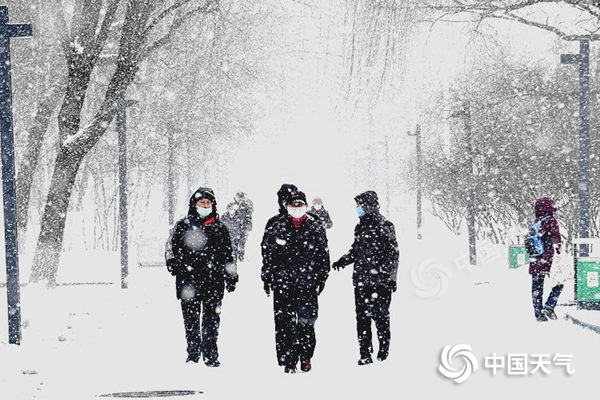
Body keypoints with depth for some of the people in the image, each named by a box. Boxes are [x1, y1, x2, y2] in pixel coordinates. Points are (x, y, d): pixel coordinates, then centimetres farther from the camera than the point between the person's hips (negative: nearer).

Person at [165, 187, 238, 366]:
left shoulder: (219, 228, 14)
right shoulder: (183, 225, 9)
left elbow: (228, 255, 19)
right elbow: (170, 247, 7)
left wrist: (231, 277, 15)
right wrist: (173, 264, -10)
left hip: (213, 279, 1)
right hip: (189, 279, -1)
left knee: (211, 319, 0)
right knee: (191, 318, 1)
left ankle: (211, 355, 4)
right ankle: (193, 353, 10)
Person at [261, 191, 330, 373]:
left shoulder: (315, 228, 6)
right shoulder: (276, 228, 3)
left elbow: (323, 254, 10)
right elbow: (267, 255, 6)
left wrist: (322, 278, 8)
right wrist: (267, 279, 4)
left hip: (308, 284, 0)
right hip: (283, 284, 0)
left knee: (307, 321, 0)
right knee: (285, 323, -2)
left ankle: (305, 357, 18)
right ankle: (288, 361, 4)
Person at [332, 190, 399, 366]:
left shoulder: (384, 226, -5)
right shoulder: (360, 227, 16)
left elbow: (392, 253, -7)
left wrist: (390, 277, -11)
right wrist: (343, 261, 10)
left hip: (379, 281, -6)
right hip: (361, 281, 6)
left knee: (380, 315, -2)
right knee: (362, 318, 3)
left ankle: (384, 350, 9)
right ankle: (365, 354, 6)